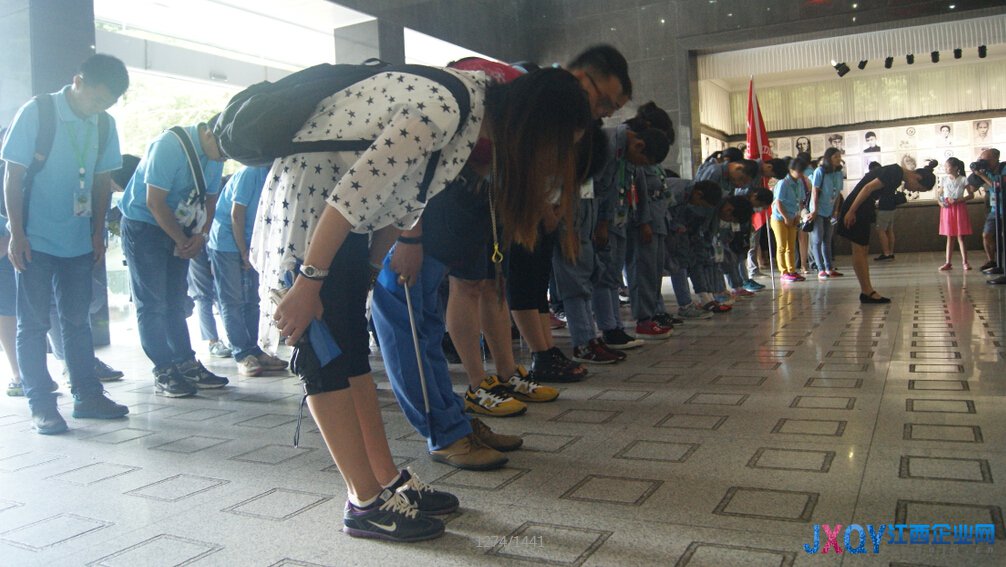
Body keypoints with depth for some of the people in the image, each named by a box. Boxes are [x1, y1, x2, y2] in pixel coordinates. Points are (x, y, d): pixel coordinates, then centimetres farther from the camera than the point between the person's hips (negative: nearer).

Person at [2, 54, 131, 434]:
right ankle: (40, 405, 8)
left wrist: (98, 232, 8)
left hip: (79, 241, 4)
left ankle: (87, 395, 18)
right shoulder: (36, 112, -8)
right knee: (33, 323, 2)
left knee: (77, 319, 10)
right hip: (35, 241, -4)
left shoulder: (104, 124, 4)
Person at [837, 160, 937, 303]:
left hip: (863, 209, 10)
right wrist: (851, 211, -22)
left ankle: (866, 292, 11)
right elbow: (868, 188, -21)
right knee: (859, 250, -8)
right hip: (855, 209, -10)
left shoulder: (897, 175, 14)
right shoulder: (895, 173, -16)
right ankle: (867, 292, -7)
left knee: (863, 251, 9)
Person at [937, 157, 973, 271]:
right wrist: (939, 202, -6)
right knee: (949, 237, 5)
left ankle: (965, 262, 3)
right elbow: (938, 194, 14)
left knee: (960, 237, -3)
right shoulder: (944, 180, 7)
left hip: (959, 208, -3)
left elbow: (970, 195, -5)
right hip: (947, 209, 3)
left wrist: (957, 200, -17)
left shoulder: (963, 180, -3)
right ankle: (948, 263, 5)